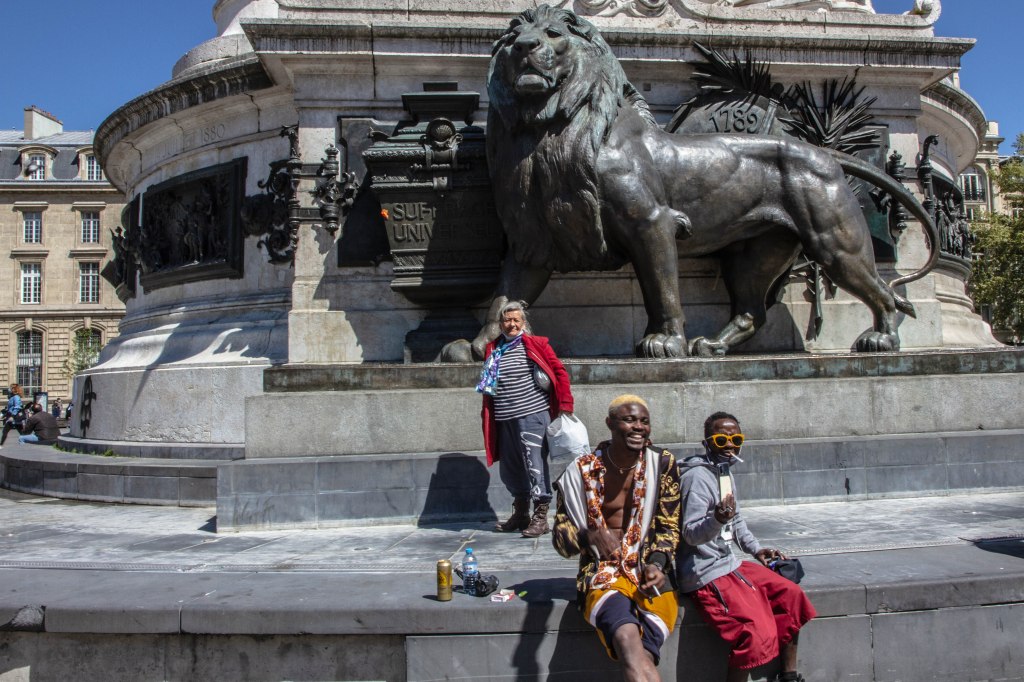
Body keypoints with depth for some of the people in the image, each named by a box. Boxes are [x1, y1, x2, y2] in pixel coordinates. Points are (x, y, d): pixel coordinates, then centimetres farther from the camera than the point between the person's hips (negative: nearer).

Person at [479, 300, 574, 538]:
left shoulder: (536, 344, 0)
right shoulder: (492, 349, 12)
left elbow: (559, 372, -1)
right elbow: (487, 386, 20)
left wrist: (565, 405, -5)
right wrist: (486, 413, 17)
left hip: (532, 415, -5)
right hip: (504, 419, 5)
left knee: (534, 464, -6)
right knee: (510, 468, 12)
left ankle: (541, 516, 4)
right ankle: (520, 514, 27)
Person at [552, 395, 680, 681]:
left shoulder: (663, 464, 4)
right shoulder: (580, 471, 2)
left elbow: (669, 528, 8)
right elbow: (560, 538, 5)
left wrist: (657, 563, -12)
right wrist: (589, 536, -17)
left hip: (650, 575, 1)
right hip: (603, 575, 0)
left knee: (641, 656, -28)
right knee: (629, 639, -32)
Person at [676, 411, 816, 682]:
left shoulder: (724, 472, 13)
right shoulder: (698, 476, -18)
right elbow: (691, 533, -25)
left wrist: (756, 549, 16)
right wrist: (718, 520, -43)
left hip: (729, 563, 10)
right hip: (706, 574, -10)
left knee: (791, 594, 11)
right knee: (760, 635, -21)